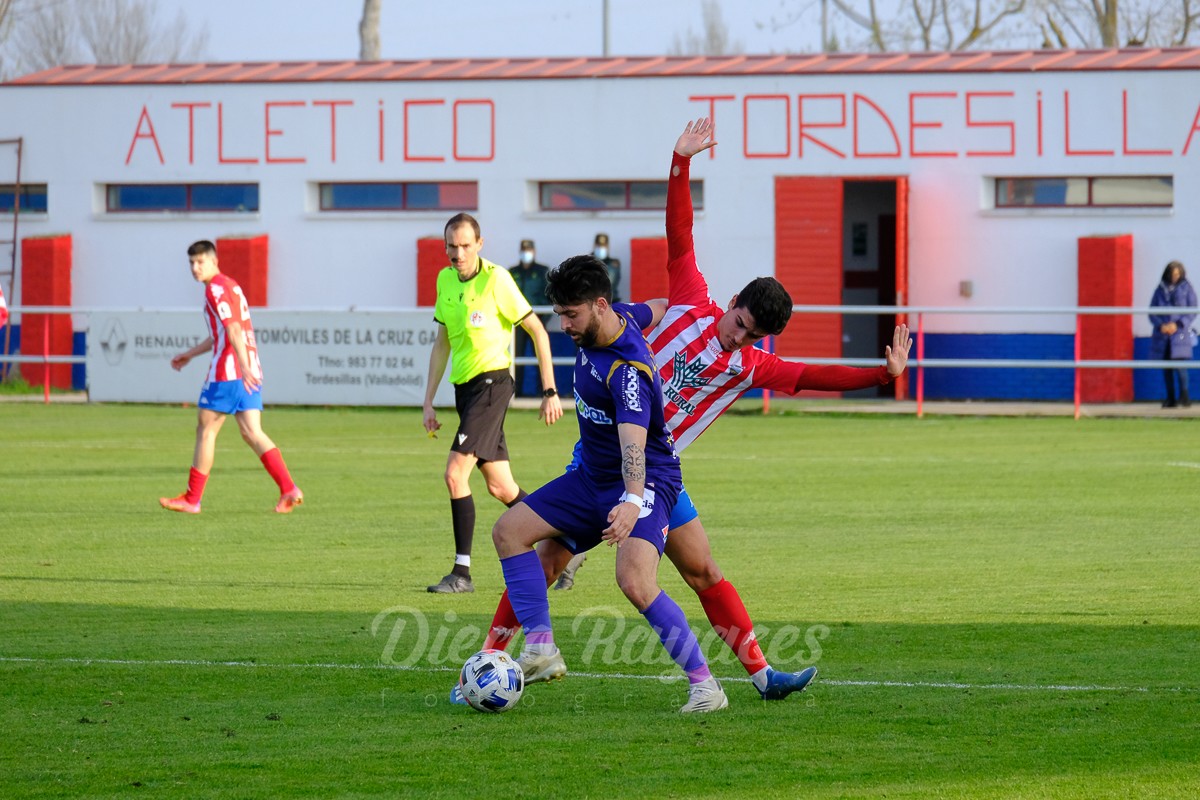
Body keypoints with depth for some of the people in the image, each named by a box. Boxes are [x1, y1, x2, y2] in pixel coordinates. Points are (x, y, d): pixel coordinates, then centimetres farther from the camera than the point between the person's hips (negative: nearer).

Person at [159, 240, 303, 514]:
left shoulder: (216, 289, -10)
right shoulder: (231, 286, 20)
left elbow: (233, 331, -21)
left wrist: (244, 368, -29)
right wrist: (191, 354, 36)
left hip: (228, 371, -9)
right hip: (248, 372, 9)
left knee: (206, 431, 2)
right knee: (252, 432, 2)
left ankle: (192, 499, 9)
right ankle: (289, 489, -13)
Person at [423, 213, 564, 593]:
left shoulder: (496, 279, -12)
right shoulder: (445, 280, 9)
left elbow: (538, 332, -7)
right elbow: (442, 343, 17)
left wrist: (550, 392, -8)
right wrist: (428, 402, 13)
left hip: (491, 381, -7)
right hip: (464, 387, 7)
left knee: (455, 473, -17)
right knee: (501, 488, 9)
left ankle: (462, 572, -12)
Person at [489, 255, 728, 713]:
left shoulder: (627, 371, -30)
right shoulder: (620, 316, -5)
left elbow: (633, 443, -44)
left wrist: (632, 501, -59)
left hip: (643, 481, -10)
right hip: (592, 477, 10)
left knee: (635, 581, -29)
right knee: (509, 530, 1)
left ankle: (703, 683, -17)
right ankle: (541, 650, -5)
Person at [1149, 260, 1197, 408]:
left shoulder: (1186, 289, 4)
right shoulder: (1161, 289, 10)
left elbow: (1192, 311, 0)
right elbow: (1152, 311, 8)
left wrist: (1178, 325, -13)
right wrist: (1160, 325, -9)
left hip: (1179, 333, -3)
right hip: (1162, 335, 3)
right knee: (1166, 367, 3)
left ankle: (1184, 394, -7)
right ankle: (1170, 398, 9)